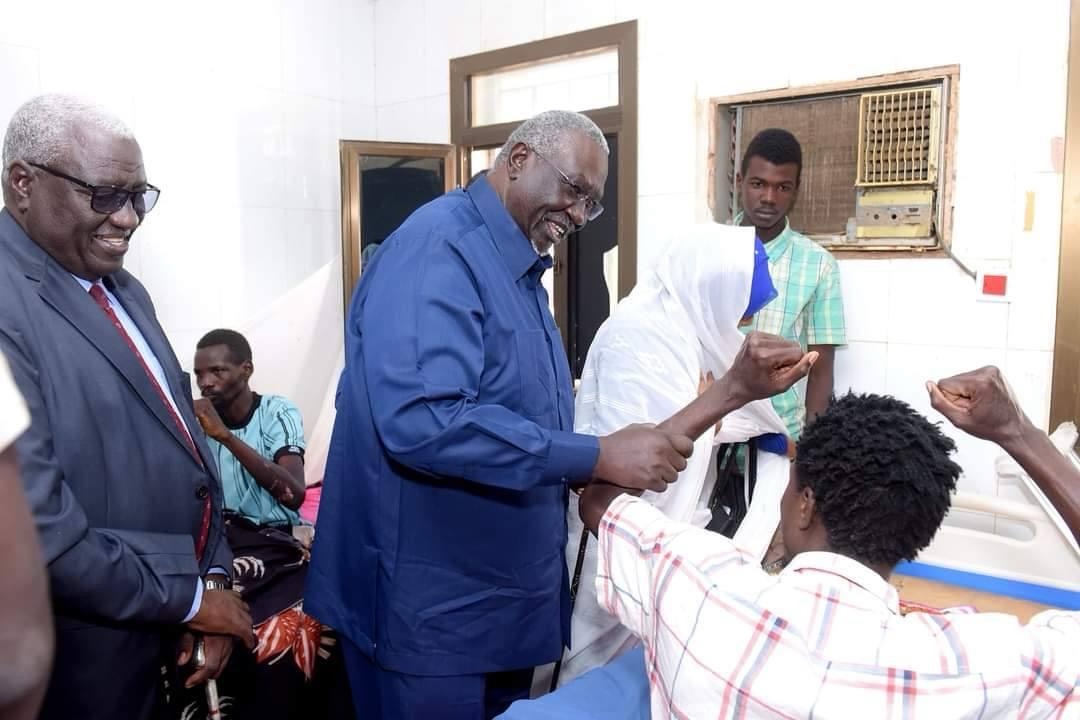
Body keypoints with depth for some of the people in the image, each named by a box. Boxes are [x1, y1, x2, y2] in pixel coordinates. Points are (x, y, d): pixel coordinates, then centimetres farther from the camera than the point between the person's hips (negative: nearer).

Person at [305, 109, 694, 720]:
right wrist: (598, 457, -29)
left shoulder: (520, 268, 10)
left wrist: (627, 454, 6)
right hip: (430, 605, -9)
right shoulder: (438, 246, -20)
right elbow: (423, 420, -33)